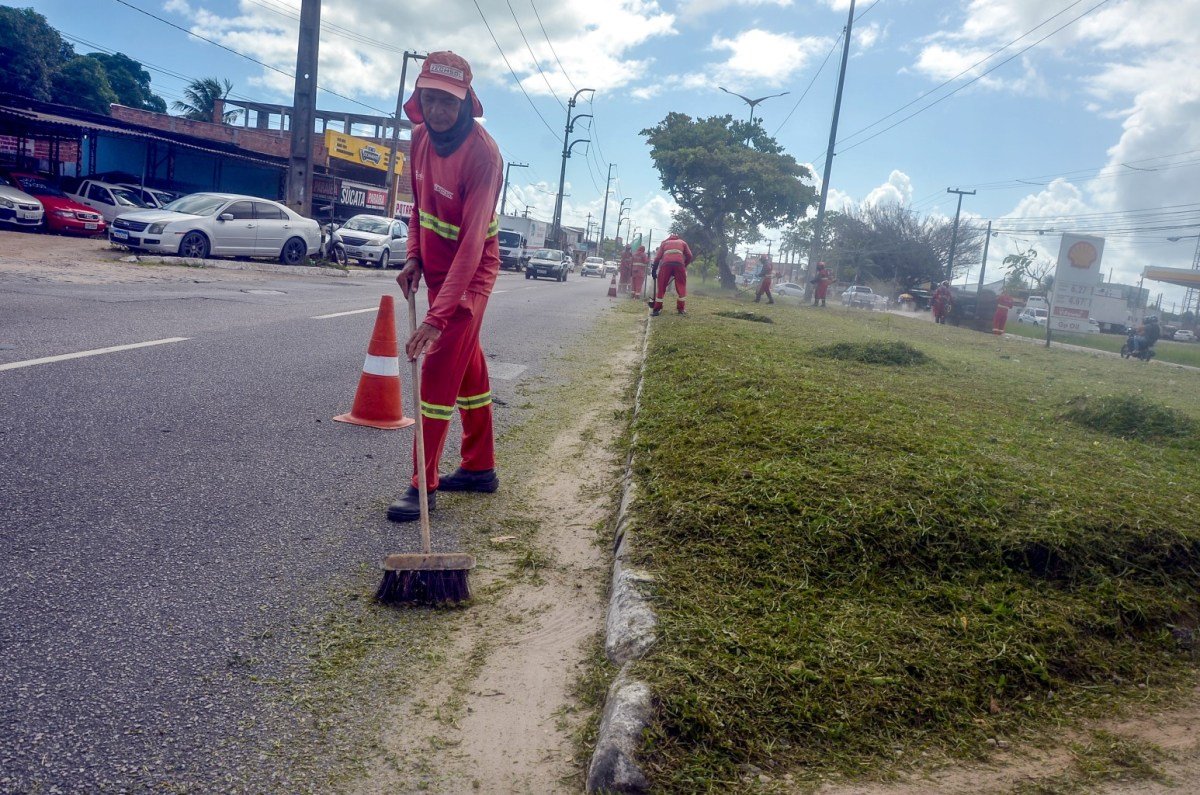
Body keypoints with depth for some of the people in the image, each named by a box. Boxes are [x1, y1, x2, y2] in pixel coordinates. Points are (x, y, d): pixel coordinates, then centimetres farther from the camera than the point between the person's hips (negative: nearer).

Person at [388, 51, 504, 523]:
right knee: (468, 368, 15)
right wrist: (414, 257, -1)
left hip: (469, 272, -8)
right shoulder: (422, 136, -2)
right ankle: (480, 468, 28)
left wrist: (437, 316, -39)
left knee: (439, 369, -11)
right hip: (436, 267, 8)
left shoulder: (483, 155, -26)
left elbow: (472, 244, -33)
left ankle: (424, 486, -1)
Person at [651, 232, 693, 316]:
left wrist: (654, 270, 16)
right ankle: (681, 309, 9)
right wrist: (685, 265, 29)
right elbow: (689, 256, 17)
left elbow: (658, 257, 15)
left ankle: (657, 309, 3)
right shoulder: (682, 242, 28)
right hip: (679, 264, 0)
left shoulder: (664, 242, 27)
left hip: (666, 264, 0)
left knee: (661, 287, 6)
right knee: (681, 286, 11)